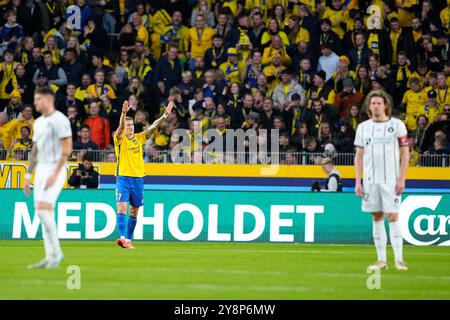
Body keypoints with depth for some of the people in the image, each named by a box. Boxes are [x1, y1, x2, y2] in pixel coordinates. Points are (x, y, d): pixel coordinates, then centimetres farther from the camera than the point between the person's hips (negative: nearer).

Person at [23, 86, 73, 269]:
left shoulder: (59, 120, -11)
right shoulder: (39, 122, 17)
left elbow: (67, 149, -17)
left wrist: (55, 174, -22)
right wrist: (27, 176, 18)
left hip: (55, 170, -9)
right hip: (41, 170, 9)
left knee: (43, 209, -19)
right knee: (44, 213, 5)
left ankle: (56, 252, -9)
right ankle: (50, 257, 6)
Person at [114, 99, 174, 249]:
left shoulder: (139, 138, 10)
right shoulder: (120, 139, -2)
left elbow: (152, 127, 3)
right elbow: (120, 127, -21)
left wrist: (165, 115, -9)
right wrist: (124, 113, -39)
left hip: (138, 179, 5)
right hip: (123, 178, -5)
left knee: (134, 211, 8)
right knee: (121, 207, -16)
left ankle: (128, 240, 14)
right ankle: (122, 237, -26)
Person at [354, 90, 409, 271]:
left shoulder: (397, 125, 0)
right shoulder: (363, 127, 10)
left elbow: (405, 154, 0)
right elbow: (359, 156, 12)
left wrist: (401, 180, -8)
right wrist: (358, 183, 5)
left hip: (391, 180, -4)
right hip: (370, 181, 4)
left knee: (393, 218, -9)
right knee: (377, 218, 5)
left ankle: (399, 260, -9)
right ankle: (381, 260, 9)